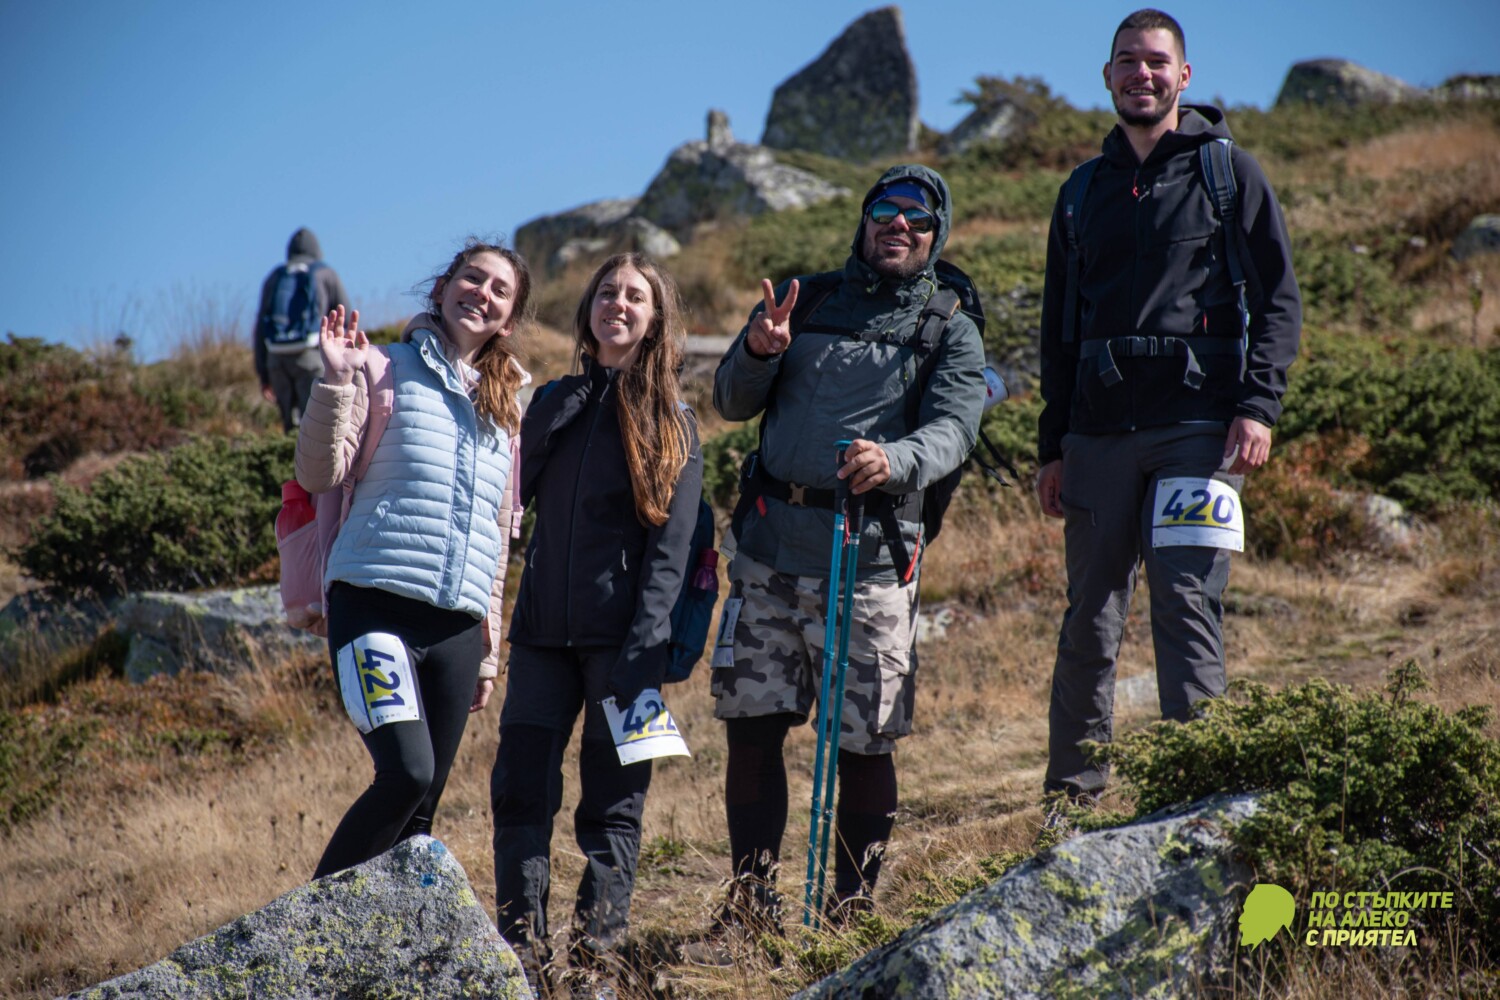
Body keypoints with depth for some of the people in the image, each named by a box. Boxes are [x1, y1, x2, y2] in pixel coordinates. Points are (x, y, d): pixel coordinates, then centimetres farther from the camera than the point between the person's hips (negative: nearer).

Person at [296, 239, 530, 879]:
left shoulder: (506, 406, 19)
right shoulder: (387, 370, 3)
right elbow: (319, 474, -6)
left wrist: (488, 652, 20)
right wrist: (337, 381, -18)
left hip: (457, 625, 6)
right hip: (377, 606, -6)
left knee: (423, 805, 3)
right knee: (407, 772, -21)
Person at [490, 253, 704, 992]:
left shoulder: (672, 423, 1)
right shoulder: (553, 402, 14)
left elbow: (671, 544, -6)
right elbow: (514, 500, 14)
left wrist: (644, 648, -15)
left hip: (621, 635, -3)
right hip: (544, 627, 4)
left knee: (612, 796, 0)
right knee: (520, 785, -3)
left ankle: (600, 943, 6)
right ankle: (521, 944, 3)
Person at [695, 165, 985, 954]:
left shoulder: (951, 332, 7)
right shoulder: (805, 299, 14)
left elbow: (954, 428, -8)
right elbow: (733, 403, 11)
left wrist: (895, 460, -30)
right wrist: (758, 352, -12)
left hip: (870, 559, -2)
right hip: (770, 545, 2)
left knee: (865, 743, -2)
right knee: (751, 726, 3)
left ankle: (851, 910, 12)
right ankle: (752, 903, 14)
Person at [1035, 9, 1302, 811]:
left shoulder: (1228, 172, 6)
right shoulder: (1085, 192, 18)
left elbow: (1278, 299, 2)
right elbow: (1059, 326, 20)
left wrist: (1258, 406, -11)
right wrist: (1053, 447, 14)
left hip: (1199, 422, -4)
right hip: (1100, 430, 4)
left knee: (1187, 600, -12)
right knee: (1090, 615, 5)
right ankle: (1071, 792, 12)